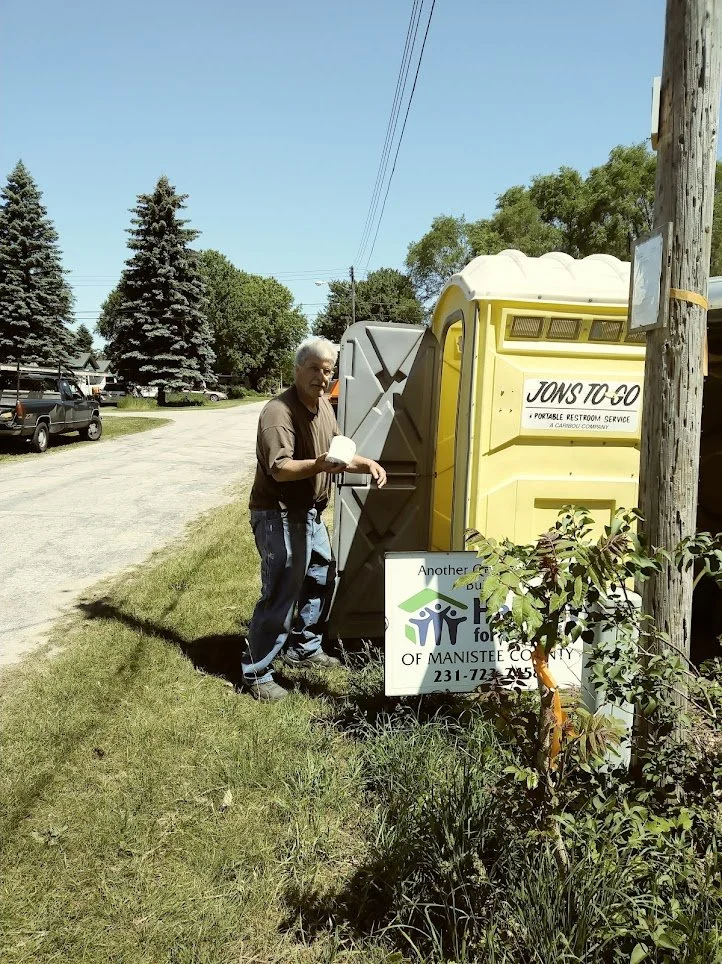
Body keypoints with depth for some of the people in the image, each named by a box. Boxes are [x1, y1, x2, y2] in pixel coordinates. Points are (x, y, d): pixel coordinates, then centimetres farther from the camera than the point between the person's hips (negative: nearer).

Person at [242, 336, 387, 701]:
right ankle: (255, 672, 5)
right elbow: (280, 469, -29)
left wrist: (366, 464, 0)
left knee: (322, 578, 19)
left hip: (310, 512, 10)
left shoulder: (323, 405, 8)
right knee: (281, 594, -8)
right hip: (278, 516, -9)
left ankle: (303, 648, 37)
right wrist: (321, 464, -45)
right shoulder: (278, 411, -21)